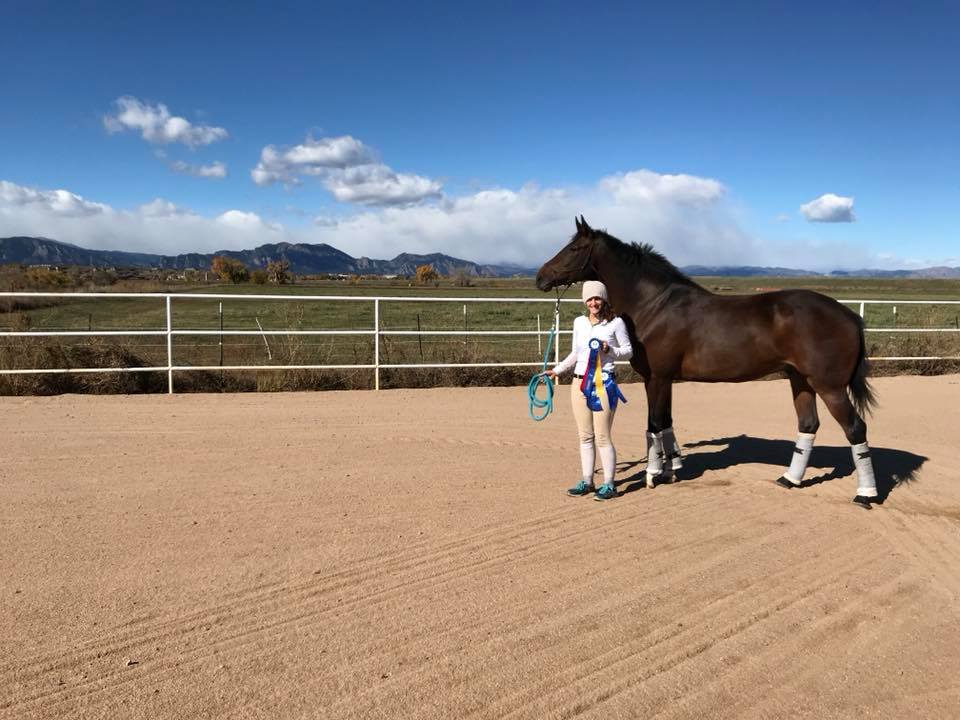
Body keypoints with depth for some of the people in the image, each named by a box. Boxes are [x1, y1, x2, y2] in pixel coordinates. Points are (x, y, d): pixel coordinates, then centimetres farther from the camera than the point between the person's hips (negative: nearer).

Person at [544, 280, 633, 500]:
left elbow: (628, 351, 1)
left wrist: (609, 350, -16)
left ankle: (609, 484, 7)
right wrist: (556, 370, 14)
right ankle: (586, 481, 20)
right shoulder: (579, 322, 9)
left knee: (602, 437, -3)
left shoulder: (615, 323, -4)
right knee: (585, 436, 11)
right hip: (579, 383, 5)